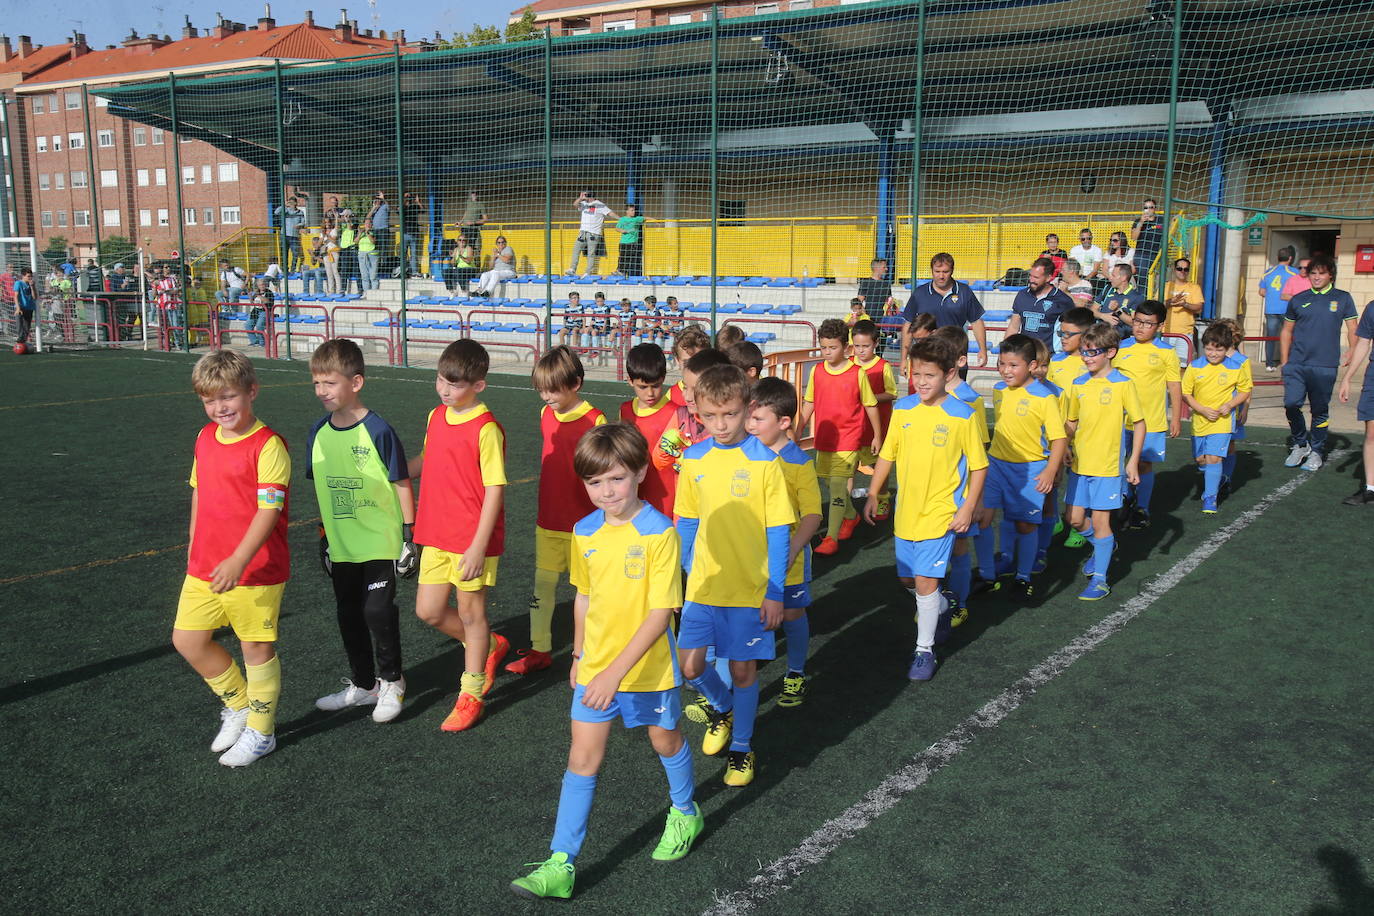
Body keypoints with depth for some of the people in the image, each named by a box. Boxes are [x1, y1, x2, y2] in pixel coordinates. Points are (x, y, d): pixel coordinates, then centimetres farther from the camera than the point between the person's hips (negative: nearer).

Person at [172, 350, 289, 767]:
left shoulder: (267, 445, -17)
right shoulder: (205, 438, 7)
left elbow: (269, 510, -23)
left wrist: (238, 561, -31)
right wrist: (194, 547, 22)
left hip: (255, 571, -7)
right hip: (204, 567, 8)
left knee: (256, 647, 6)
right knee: (187, 639, 11)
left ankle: (259, 732, 24)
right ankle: (238, 704, 32)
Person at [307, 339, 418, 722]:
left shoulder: (378, 431, -14)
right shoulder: (319, 432, 2)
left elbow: (402, 484, -9)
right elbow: (322, 488, 12)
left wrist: (409, 536, -9)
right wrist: (324, 534, 15)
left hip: (379, 542, -6)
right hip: (341, 546, 6)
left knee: (378, 611, -4)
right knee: (349, 614, 13)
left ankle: (391, 682, 17)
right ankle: (362, 685, 29)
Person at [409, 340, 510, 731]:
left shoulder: (486, 428, -17)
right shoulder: (436, 416, 5)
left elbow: (495, 490, -18)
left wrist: (478, 548, -20)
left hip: (473, 542, -7)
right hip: (437, 536, 7)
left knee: (470, 614, 7)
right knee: (429, 611, 11)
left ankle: (471, 695, 24)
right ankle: (491, 645, 36)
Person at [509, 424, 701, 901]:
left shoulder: (659, 533, -21)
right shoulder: (585, 533, -4)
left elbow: (660, 613, -24)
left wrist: (615, 672, -28)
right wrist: (579, 656, 17)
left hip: (649, 666, -4)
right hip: (596, 666, 4)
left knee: (666, 740, 19)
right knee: (582, 759, 4)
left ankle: (685, 814, 47)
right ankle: (561, 865, 11)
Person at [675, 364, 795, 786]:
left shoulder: (764, 460, -11)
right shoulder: (693, 459, -1)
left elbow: (778, 531, -7)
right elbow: (686, 523, 9)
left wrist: (774, 592, -8)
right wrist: (683, 578, 10)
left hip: (751, 588, -3)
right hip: (703, 585, 3)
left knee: (743, 669, 7)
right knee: (689, 666, 2)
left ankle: (741, 747, 29)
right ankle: (721, 706, 34)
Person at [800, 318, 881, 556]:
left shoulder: (857, 373, -8)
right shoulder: (817, 371, 2)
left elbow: (871, 406, 1)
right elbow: (809, 403, 12)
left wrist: (877, 436, 4)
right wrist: (798, 430, 10)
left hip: (848, 439, -5)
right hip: (823, 438, 5)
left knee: (838, 485, -12)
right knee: (829, 483, 15)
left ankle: (831, 537, -9)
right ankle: (851, 516, 42)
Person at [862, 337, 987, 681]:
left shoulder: (962, 415, -11)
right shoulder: (902, 409, 0)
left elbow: (978, 465, -5)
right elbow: (887, 454, 9)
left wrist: (967, 508, -9)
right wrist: (873, 495, 6)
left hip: (940, 513, -5)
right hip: (906, 510, 5)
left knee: (925, 580, -6)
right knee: (907, 578, 15)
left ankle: (925, 650, 10)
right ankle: (941, 607, 45)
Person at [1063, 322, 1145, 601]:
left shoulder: (1123, 384, -9)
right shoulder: (1078, 384, 4)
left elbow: (1139, 423, -5)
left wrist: (1133, 461, -8)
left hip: (1108, 465, -5)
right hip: (1079, 463, 5)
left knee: (1100, 520, -2)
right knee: (1075, 519, 9)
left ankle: (1099, 580, 8)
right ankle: (1104, 545, 39)